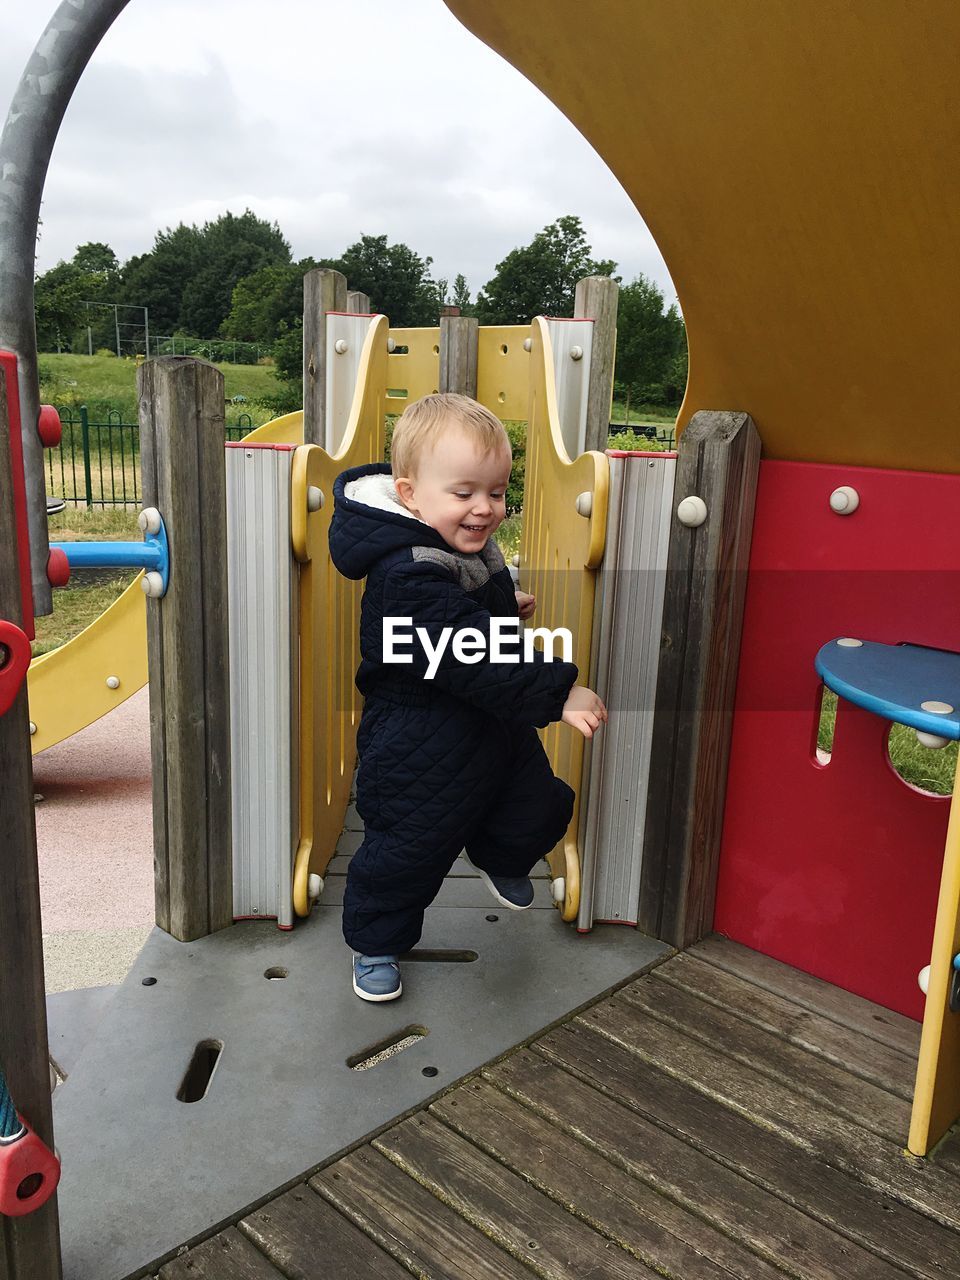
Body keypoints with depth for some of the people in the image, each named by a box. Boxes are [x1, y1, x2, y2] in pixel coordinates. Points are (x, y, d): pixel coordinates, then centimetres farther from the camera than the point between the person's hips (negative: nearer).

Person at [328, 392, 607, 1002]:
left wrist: (505, 605, 31)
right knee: (412, 845, 6)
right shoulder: (409, 576, -31)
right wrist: (561, 692, -37)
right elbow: (474, 660, -37)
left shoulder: (470, 546, 0)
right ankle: (375, 942, 32)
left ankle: (501, 859, 51)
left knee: (540, 805, 19)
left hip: (494, 724, 9)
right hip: (423, 748, -8)